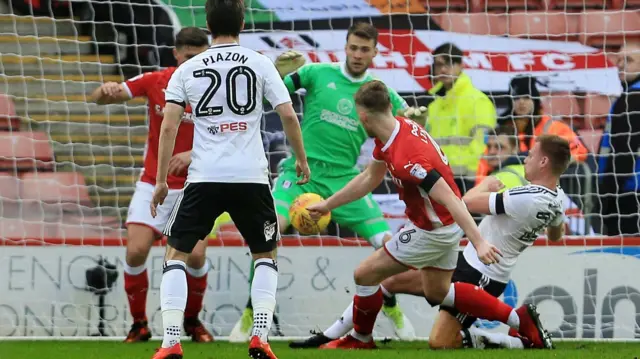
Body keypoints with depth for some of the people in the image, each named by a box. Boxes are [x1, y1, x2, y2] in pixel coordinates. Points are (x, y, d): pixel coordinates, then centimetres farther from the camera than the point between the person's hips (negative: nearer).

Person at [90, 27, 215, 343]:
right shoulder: (154, 82, -6)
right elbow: (98, 99, -2)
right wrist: (107, 89, -26)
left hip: (192, 187, -1)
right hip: (153, 185, 1)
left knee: (195, 256, -13)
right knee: (136, 251, -12)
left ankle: (192, 321, 13)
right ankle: (139, 324, 6)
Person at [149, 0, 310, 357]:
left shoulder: (188, 70, 5)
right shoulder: (260, 64, 3)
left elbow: (168, 127, 0)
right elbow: (288, 115, -2)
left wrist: (161, 181, 6)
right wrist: (302, 159, 13)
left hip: (204, 177, 0)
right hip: (252, 177, 0)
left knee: (176, 253, 11)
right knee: (266, 255, 19)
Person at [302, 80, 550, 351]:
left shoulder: (406, 159, -34)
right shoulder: (397, 128, -3)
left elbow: (450, 200, -36)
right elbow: (369, 179, 12)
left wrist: (479, 242, -38)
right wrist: (327, 204, 18)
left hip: (433, 231, -9)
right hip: (444, 225, 9)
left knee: (365, 274, 2)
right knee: (437, 292, 22)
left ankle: (360, 339, 24)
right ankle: (518, 318, 20)